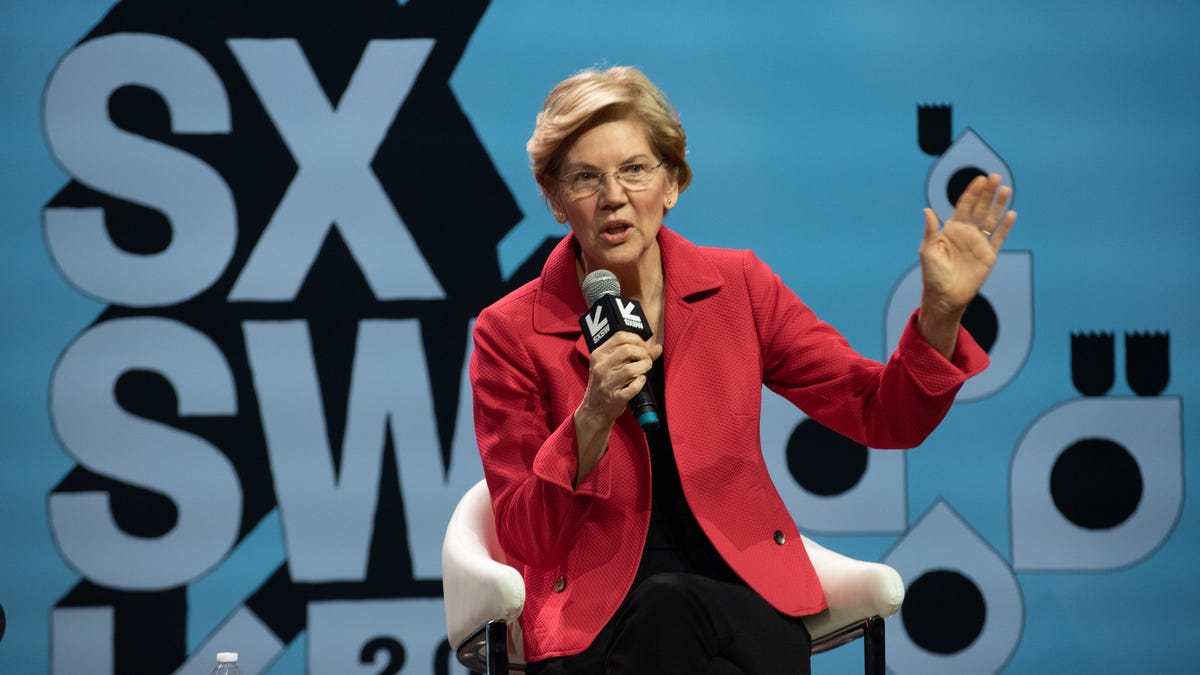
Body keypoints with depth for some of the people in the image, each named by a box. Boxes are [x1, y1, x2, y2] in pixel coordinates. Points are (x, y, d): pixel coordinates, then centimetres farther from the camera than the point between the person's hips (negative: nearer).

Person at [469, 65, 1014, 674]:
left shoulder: (736, 288, 6)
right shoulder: (511, 334, 0)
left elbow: (884, 417, 5)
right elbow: (525, 540, -3)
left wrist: (941, 311, -12)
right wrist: (593, 419, -18)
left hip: (745, 600, 2)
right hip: (593, 618, -2)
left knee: (673, 606, -34)